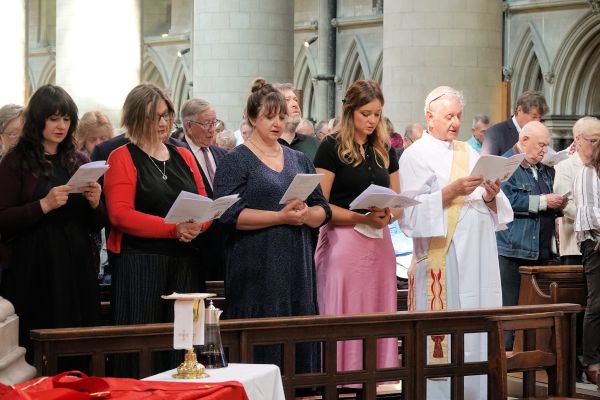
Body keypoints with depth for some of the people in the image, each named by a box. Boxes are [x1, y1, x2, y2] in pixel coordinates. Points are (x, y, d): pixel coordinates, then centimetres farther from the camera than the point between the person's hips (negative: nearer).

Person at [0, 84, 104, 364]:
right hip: (35, 268, -4)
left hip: (78, 266, 4)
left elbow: (96, 226, 18)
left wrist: (95, 203, -3)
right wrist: (44, 206, -18)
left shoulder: (79, 162, 14)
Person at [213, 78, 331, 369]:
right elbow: (230, 214, -12)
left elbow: (323, 211, 15)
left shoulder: (298, 160, 16)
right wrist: (281, 217, -18)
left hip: (297, 266, 5)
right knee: (261, 345, -7)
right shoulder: (236, 161, 0)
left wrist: (305, 213, -9)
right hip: (257, 271, -5)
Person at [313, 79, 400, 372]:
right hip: (343, 242, -5)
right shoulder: (331, 147, -4)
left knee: (379, 319, 5)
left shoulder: (385, 150, 13)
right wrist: (362, 218, -18)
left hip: (379, 244, 5)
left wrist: (388, 215, -6)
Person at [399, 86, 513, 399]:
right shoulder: (416, 156, 0)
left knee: (478, 330, 4)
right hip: (443, 258, -6)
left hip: (480, 255, 6)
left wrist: (490, 196, -6)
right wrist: (451, 192, -19)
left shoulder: (469, 153, 18)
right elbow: (410, 212, -11)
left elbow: (495, 211, 16)